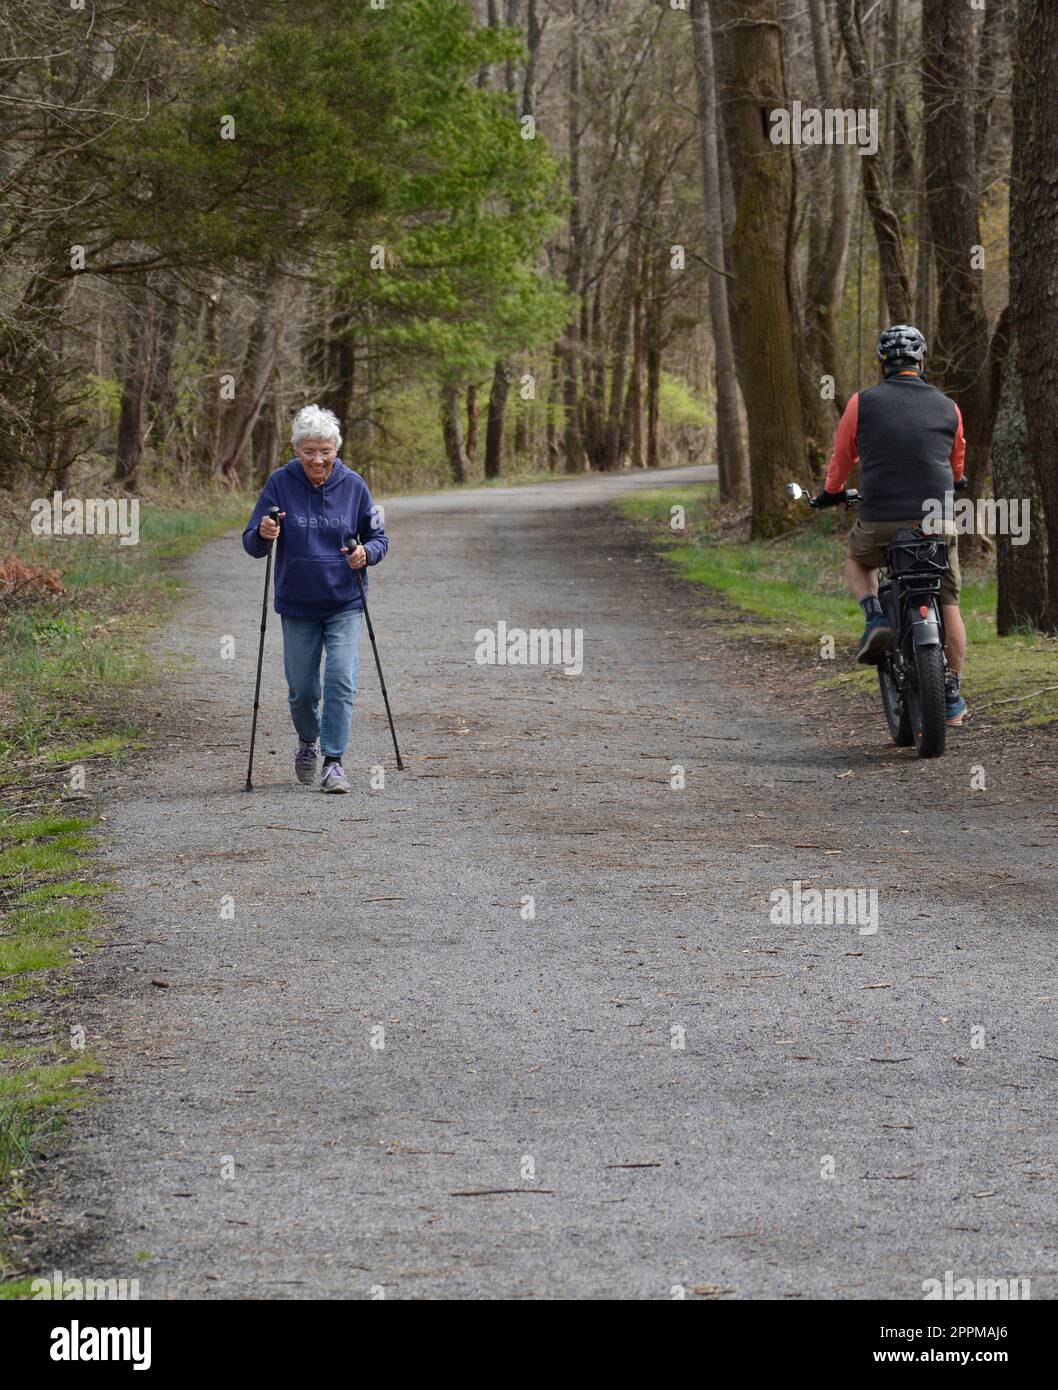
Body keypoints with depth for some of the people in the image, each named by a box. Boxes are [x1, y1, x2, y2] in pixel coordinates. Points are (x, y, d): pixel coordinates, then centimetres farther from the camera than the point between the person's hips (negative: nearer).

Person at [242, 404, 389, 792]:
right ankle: (308, 743, 37)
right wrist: (263, 534, -29)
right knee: (302, 688, 9)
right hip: (298, 606, 1)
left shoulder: (353, 485, -5)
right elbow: (251, 545, -5)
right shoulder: (280, 483, -7)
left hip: (345, 605, 0)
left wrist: (366, 552, -17)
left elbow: (378, 538, 6)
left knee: (341, 681, -13)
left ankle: (333, 762, -8)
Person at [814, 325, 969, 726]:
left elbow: (842, 456, 10)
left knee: (856, 559, 30)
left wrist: (830, 493, 31)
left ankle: (875, 617, 5)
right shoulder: (947, 408, 5)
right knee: (948, 605, 14)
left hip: (879, 522, -1)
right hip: (937, 522, 1)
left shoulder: (863, 403, -1)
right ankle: (953, 695, 15)